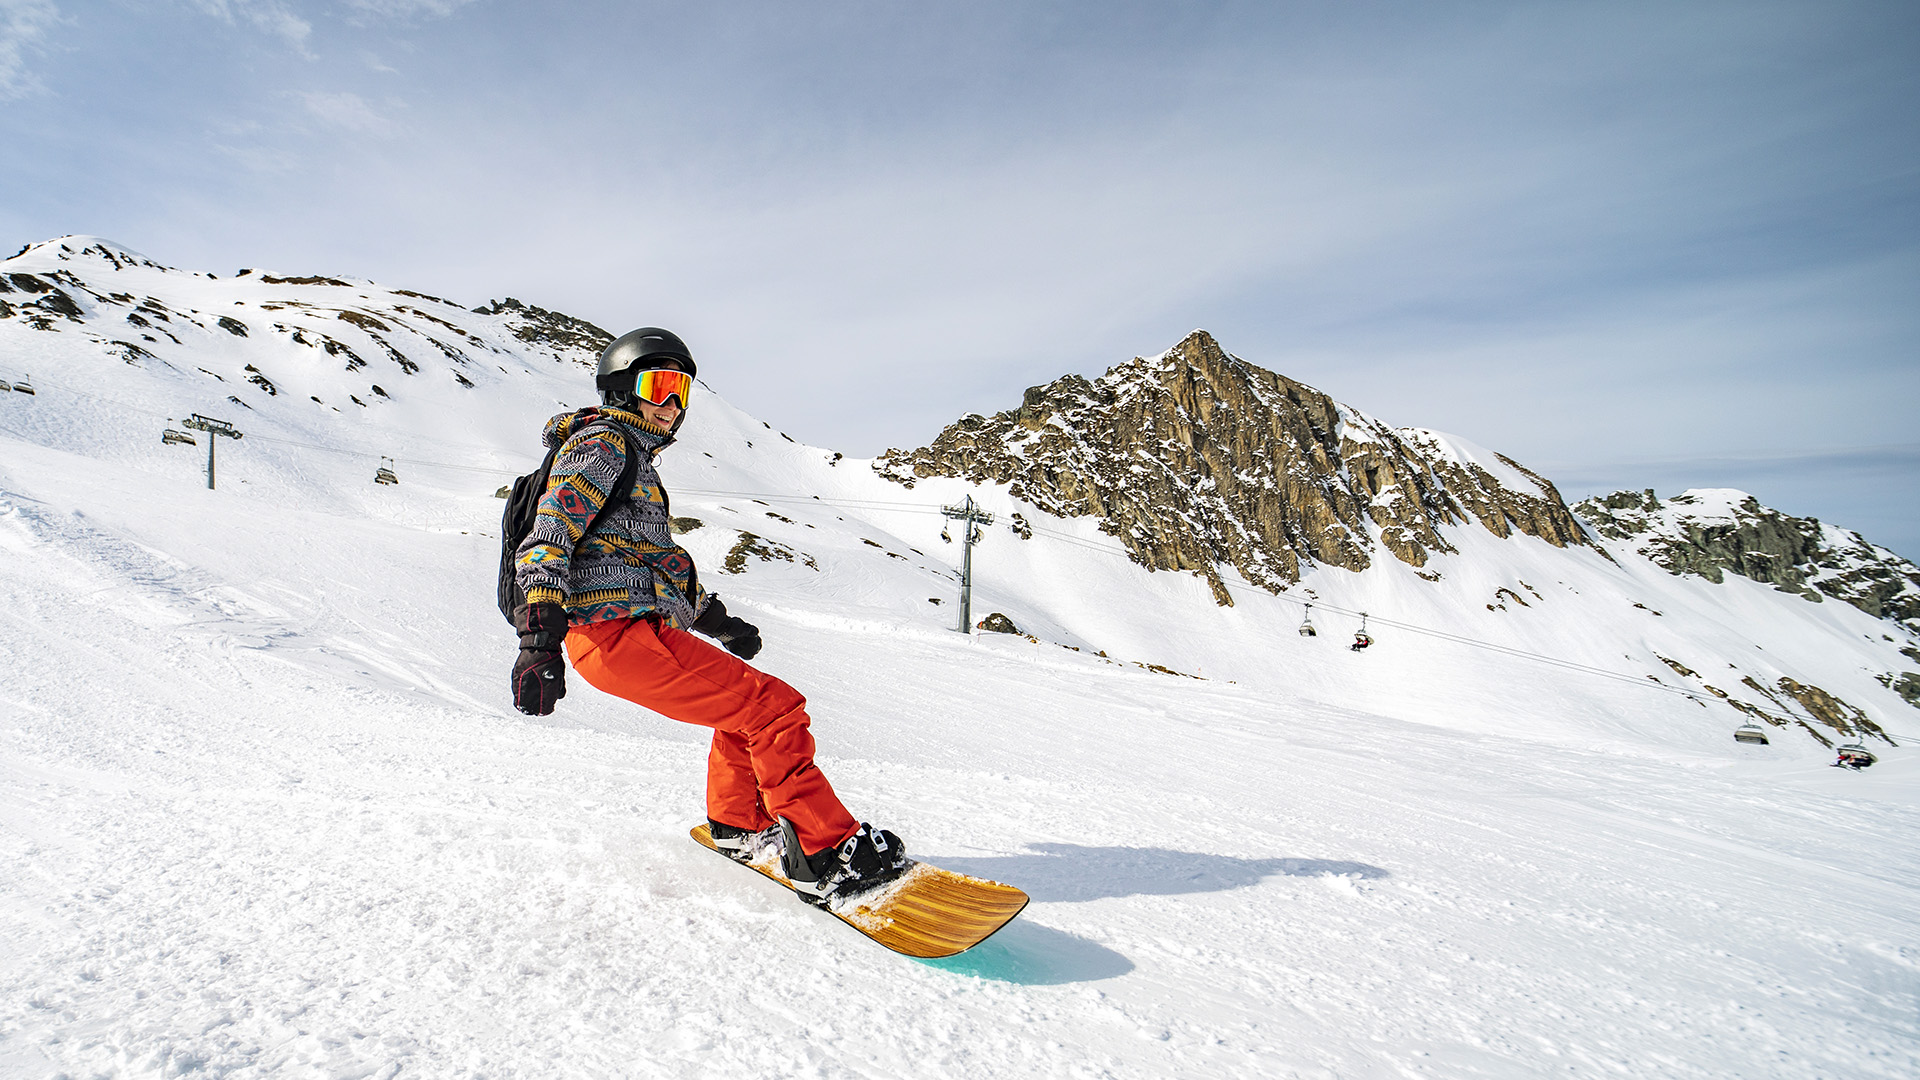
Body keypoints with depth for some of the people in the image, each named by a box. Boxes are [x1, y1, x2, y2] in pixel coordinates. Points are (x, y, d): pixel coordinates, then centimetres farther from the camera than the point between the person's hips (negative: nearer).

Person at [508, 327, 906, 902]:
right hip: (619, 632, -10)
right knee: (772, 706, -15)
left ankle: (738, 826, 31)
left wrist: (714, 617, 37)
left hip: (638, 629, 10)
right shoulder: (602, 443, -3)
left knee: (744, 701, 24)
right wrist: (540, 634, -28)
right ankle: (824, 857, -15)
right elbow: (548, 537, -16)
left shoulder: (635, 458, 28)